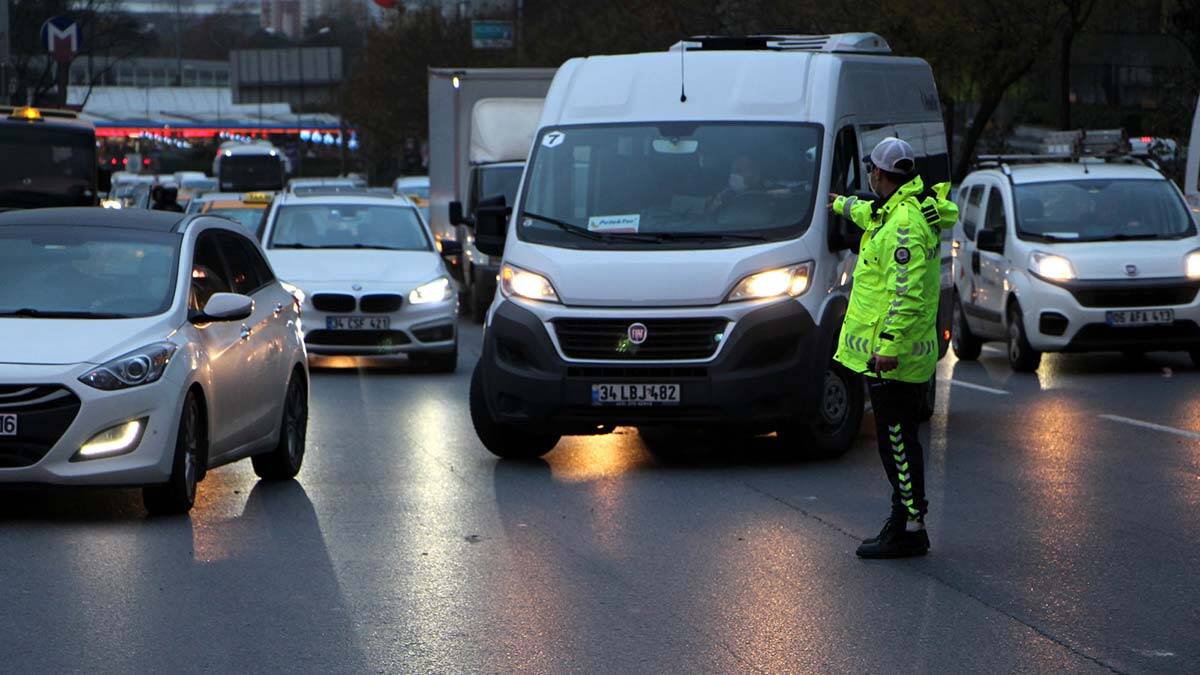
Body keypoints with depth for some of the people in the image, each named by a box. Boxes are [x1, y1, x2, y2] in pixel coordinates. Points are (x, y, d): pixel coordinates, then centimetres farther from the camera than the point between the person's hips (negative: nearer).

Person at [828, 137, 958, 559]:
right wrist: (842, 205, 59)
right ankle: (904, 519, 18)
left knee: (897, 439, -7)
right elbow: (871, 214, 40)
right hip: (902, 354, 10)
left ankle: (910, 530, -5)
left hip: (891, 357, -10)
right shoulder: (898, 212, 14)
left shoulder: (904, 226, -19)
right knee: (897, 439, 13)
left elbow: (907, 294, -24)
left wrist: (888, 345, -26)